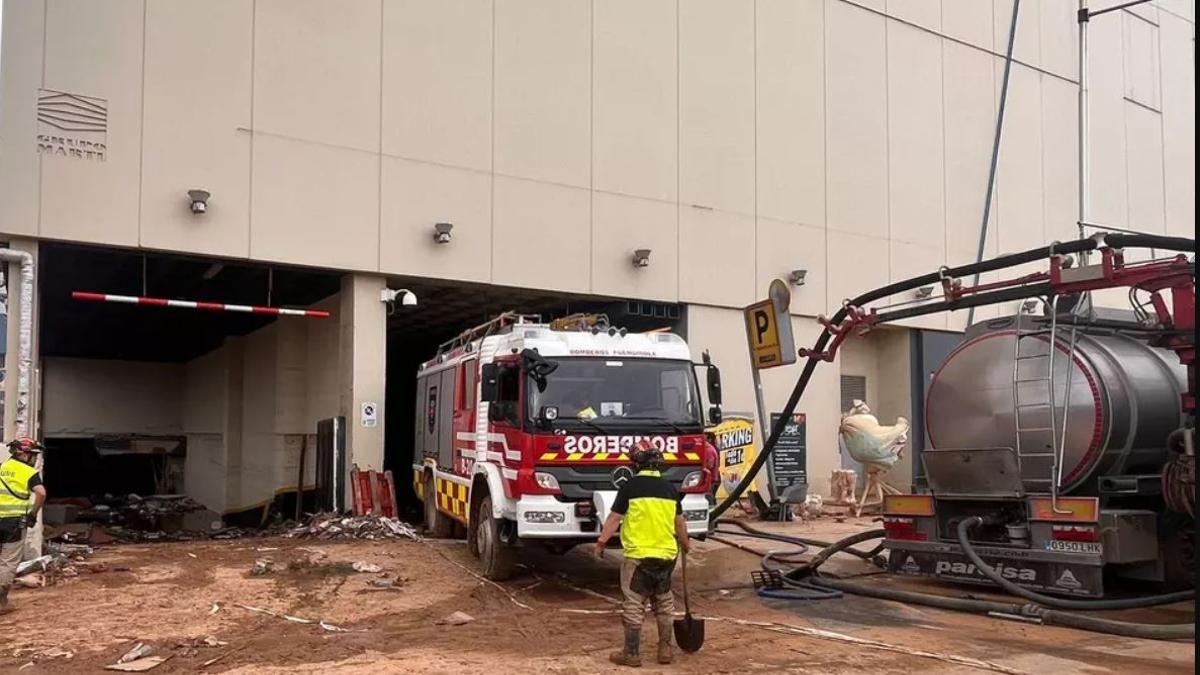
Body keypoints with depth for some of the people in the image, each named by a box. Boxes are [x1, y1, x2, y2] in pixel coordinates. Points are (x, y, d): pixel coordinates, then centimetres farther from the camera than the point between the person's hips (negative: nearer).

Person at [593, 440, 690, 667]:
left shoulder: (631, 486, -8)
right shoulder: (670, 488, 6)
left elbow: (615, 518, -6)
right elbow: (680, 522, 15)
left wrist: (601, 541, 5)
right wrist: (684, 544, 31)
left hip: (638, 555, -4)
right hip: (666, 555, 4)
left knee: (634, 605, 3)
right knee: (664, 603, 16)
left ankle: (631, 654, 7)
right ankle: (665, 650, 21)